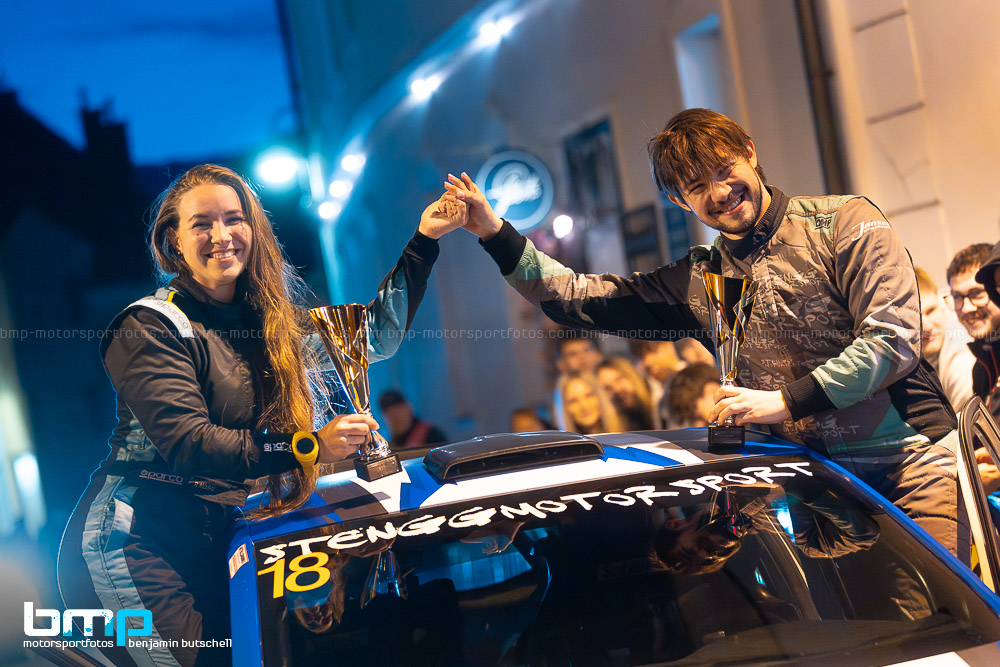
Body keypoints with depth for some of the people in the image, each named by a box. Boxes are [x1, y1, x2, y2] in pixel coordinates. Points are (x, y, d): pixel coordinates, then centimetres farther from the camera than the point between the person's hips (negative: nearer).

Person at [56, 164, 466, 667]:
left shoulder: (269, 320, 11)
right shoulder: (151, 327, -8)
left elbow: (374, 335, 17)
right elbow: (186, 444, -18)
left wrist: (424, 240, 16)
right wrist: (310, 446, -22)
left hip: (209, 541, 7)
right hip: (135, 544, -6)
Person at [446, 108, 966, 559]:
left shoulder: (845, 220, -2)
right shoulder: (698, 280, 10)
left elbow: (894, 340, -12)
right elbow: (575, 297, 9)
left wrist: (786, 400, -17)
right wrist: (495, 234, -1)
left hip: (914, 454, -3)